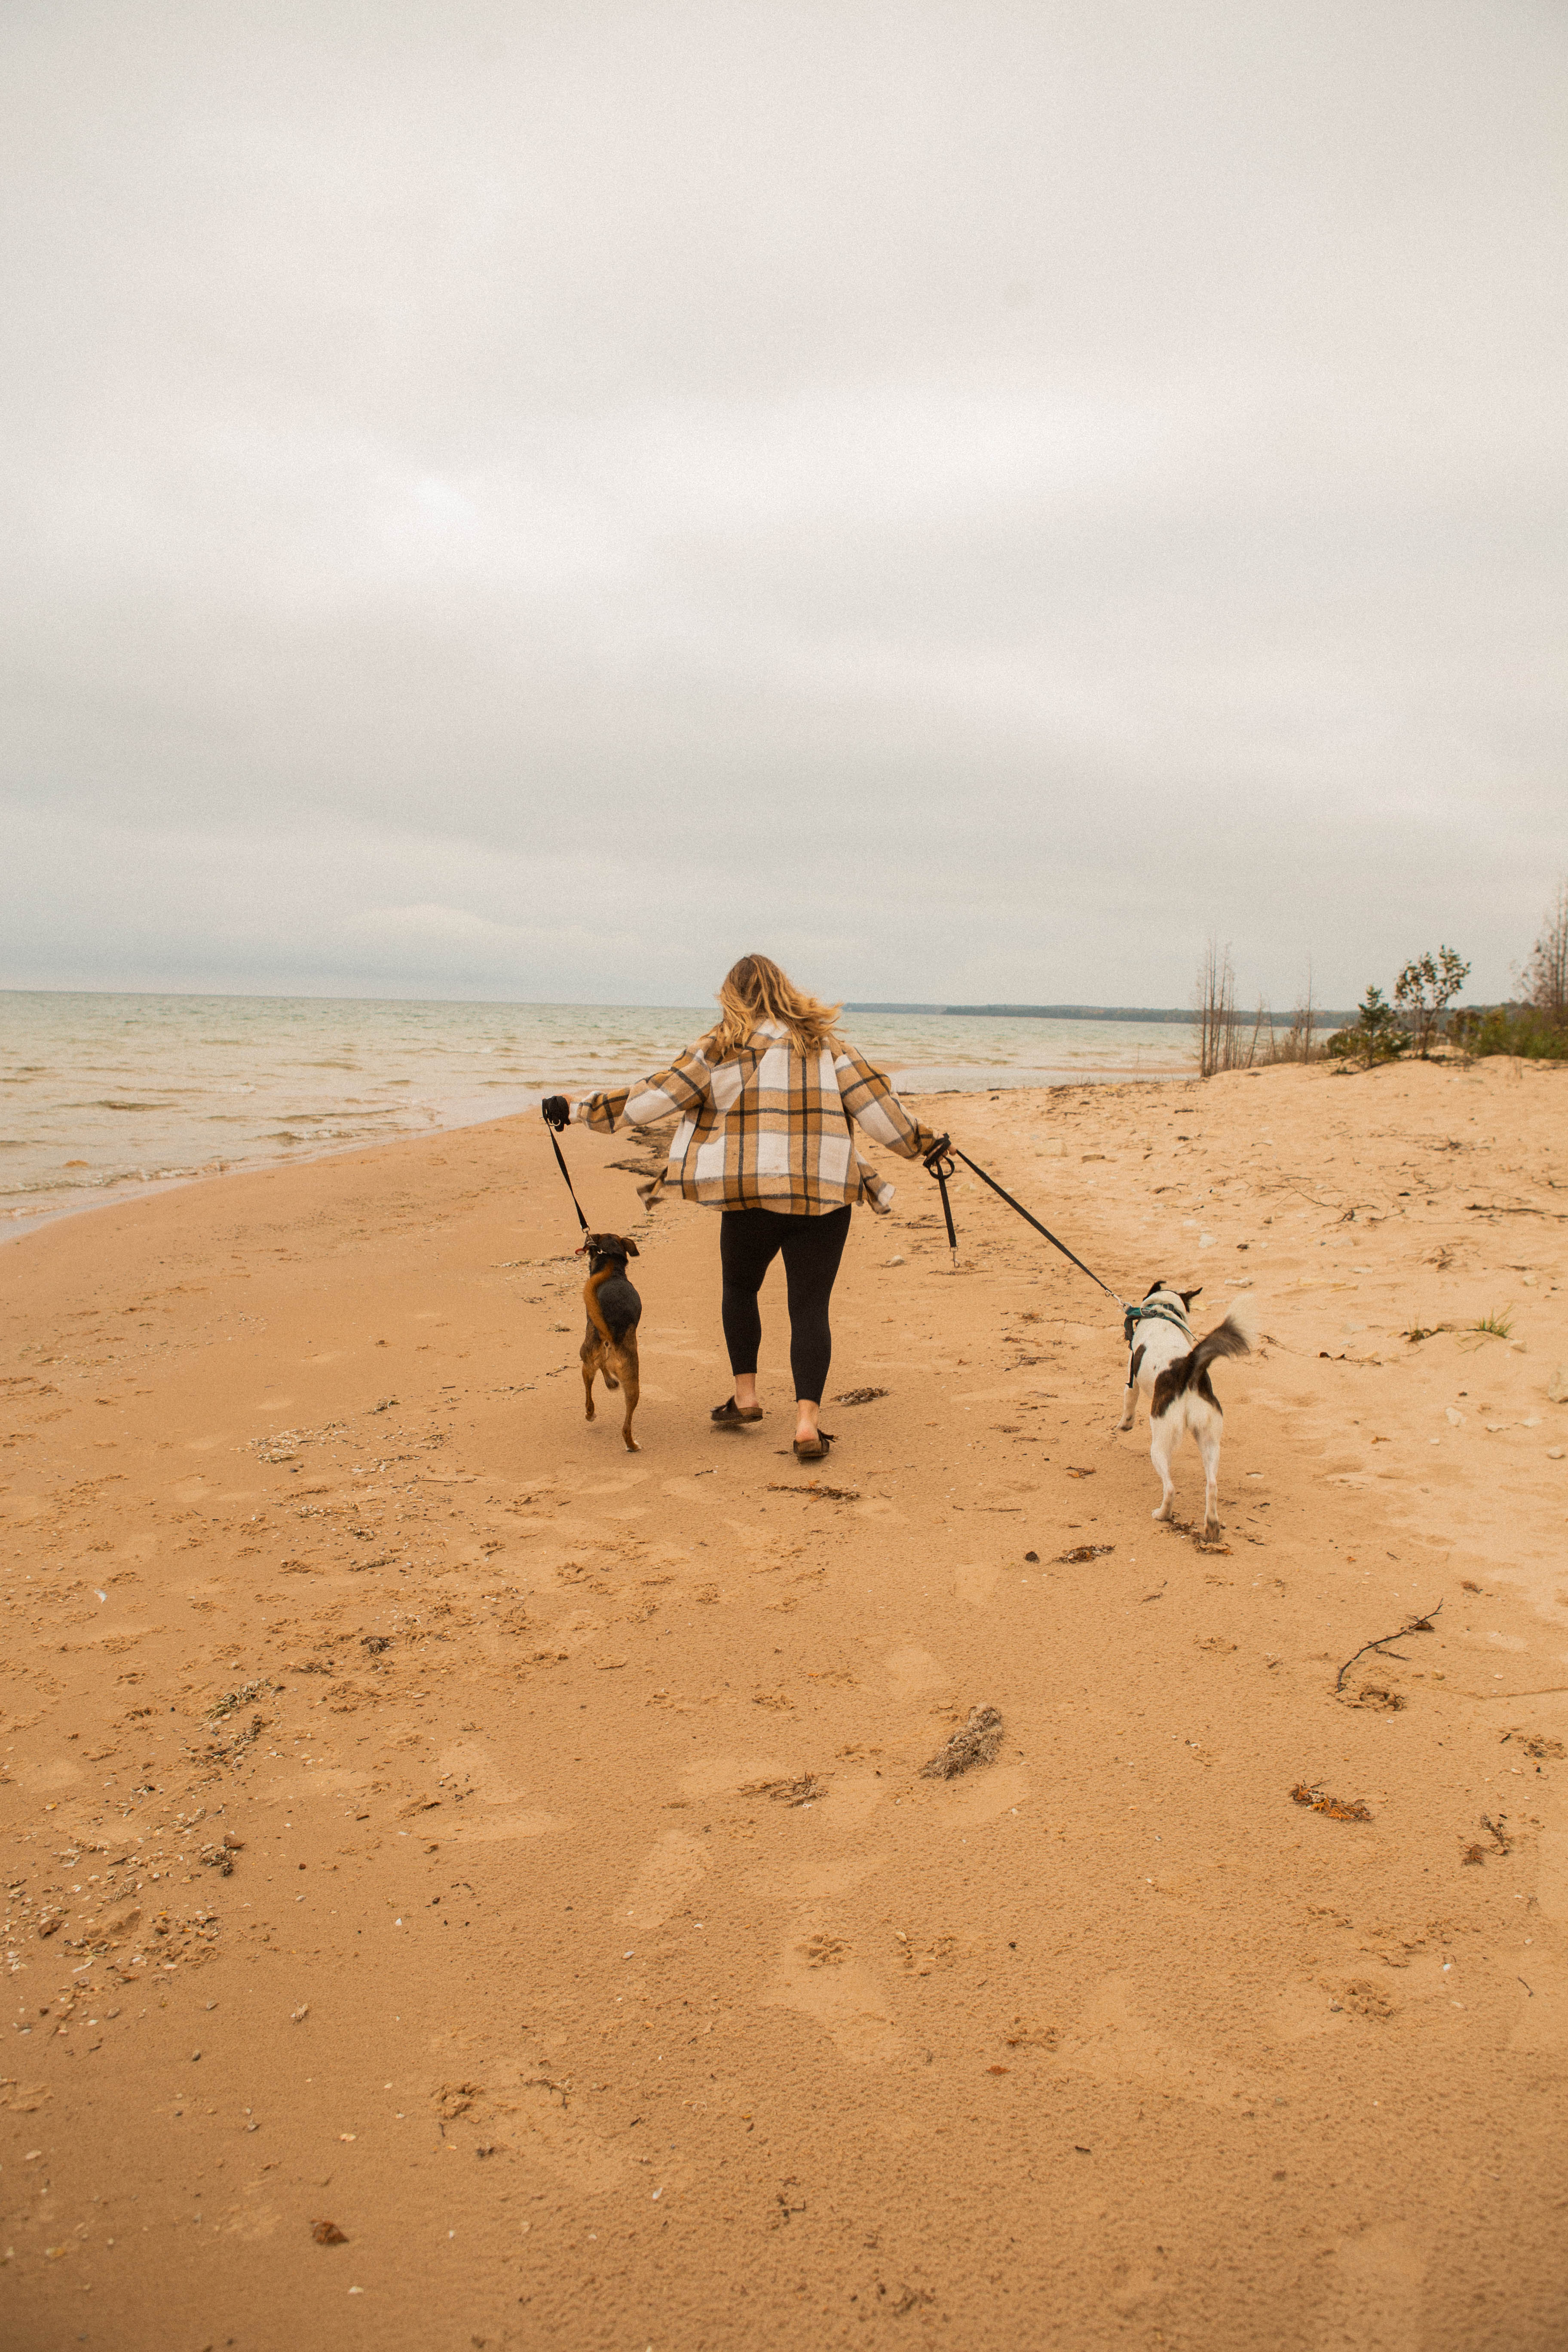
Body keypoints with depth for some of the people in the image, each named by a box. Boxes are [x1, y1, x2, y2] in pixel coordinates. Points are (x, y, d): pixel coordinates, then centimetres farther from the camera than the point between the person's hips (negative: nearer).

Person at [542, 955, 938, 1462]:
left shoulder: (723, 1047, 2)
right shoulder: (826, 1043, 10)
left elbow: (654, 1096, 2)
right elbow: (873, 1101, 8)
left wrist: (580, 1108, 9)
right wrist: (923, 1144, 19)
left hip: (753, 1192, -2)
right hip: (825, 1192, 2)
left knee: (740, 1289, 22)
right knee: (810, 1306, 4)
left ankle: (745, 1395, 26)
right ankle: (808, 1419, -6)